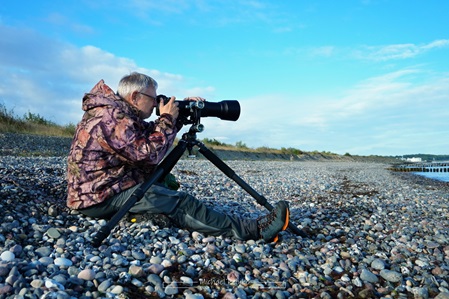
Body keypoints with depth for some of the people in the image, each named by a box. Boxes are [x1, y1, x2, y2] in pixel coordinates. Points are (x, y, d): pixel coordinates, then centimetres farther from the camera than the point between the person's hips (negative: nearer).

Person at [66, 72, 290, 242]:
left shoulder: (117, 111, 12)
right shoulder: (111, 115, -19)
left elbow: (149, 135, 16)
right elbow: (149, 154, -23)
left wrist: (181, 110, 6)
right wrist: (167, 119, -12)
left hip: (101, 188, 10)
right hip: (98, 197, -10)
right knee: (180, 203, -19)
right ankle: (252, 230, -20)